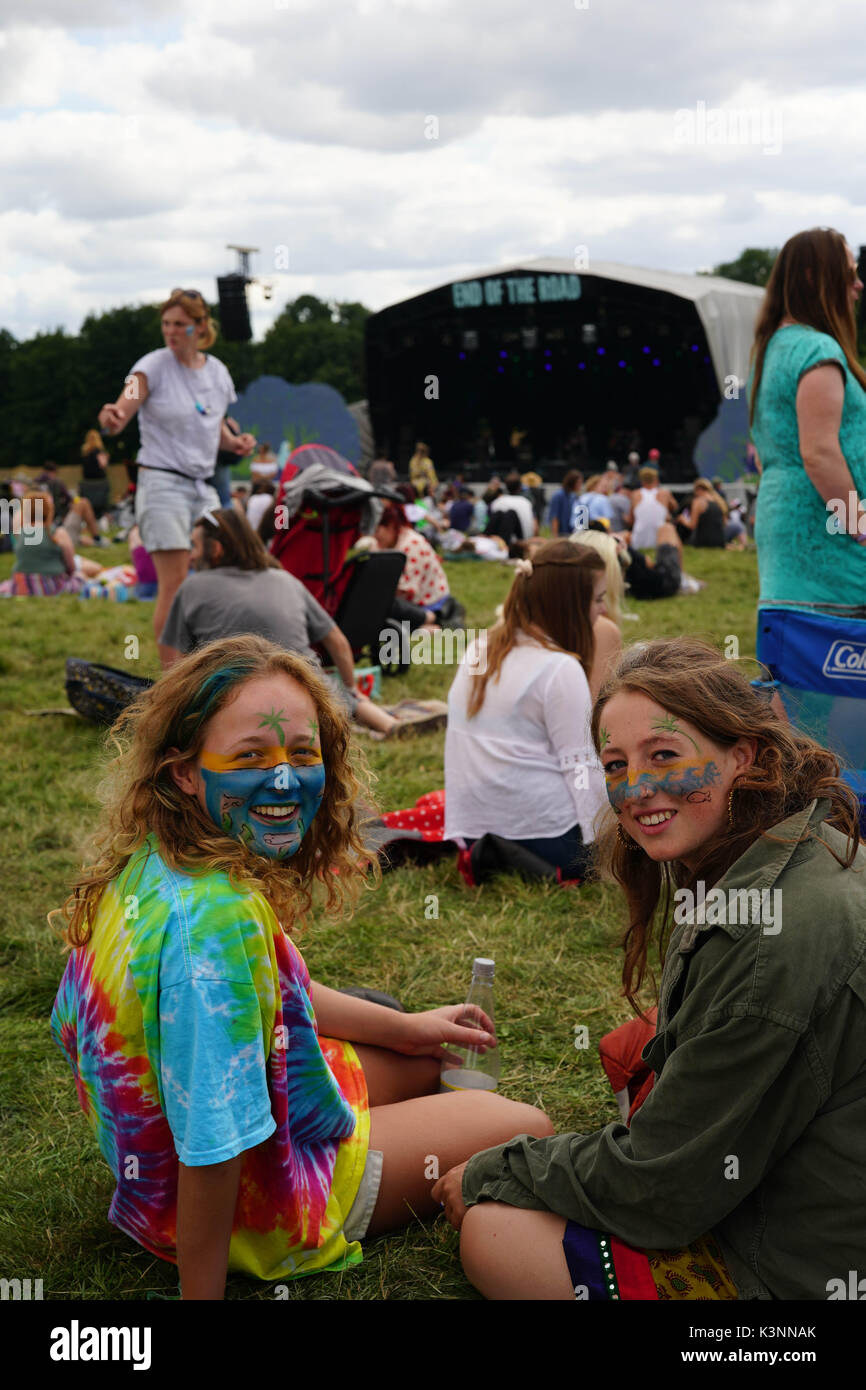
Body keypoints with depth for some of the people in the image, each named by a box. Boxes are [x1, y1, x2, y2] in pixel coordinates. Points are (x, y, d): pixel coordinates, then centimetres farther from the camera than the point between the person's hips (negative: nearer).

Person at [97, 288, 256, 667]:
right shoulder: (153, 366, -7)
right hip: (162, 482, -6)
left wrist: (233, 442, 2)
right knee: (174, 583, -11)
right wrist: (112, 418, -44)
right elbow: (122, 411, -20)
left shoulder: (217, 372, 9)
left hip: (203, 486, 6)